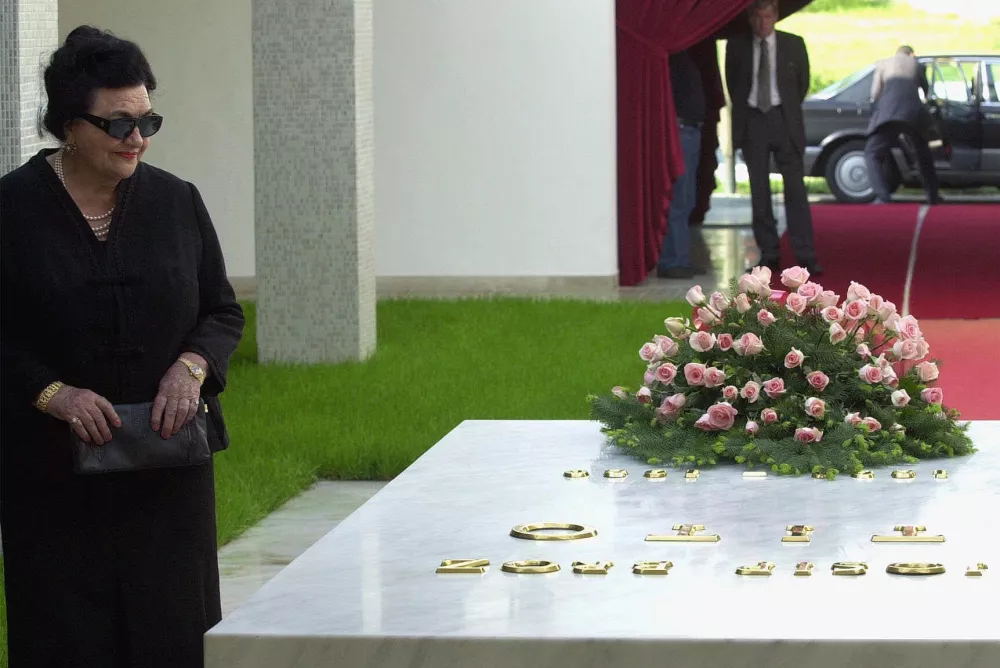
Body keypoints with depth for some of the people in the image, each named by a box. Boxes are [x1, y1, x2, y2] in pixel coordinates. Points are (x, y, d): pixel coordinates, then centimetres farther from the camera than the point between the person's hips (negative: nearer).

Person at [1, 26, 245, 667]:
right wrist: (53, 393, -18)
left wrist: (192, 366, -8)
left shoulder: (176, 201, 6)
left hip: (168, 467, 3)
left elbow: (224, 313, 12)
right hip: (53, 475, -2)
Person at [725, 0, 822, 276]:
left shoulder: (793, 45, 3)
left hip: (783, 119, -1)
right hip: (752, 121, 1)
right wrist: (743, 115, 12)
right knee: (759, 193, 2)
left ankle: (806, 257, -9)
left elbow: (803, 82, 13)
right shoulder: (737, 46, 4)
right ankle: (769, 256, 7)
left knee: (796, 189, -7)